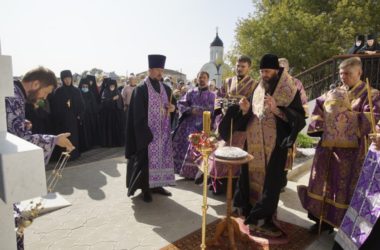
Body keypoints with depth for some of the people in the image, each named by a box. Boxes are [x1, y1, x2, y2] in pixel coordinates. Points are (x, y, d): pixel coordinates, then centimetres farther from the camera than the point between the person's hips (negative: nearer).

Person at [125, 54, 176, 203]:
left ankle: (156, 185, 24)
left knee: (161, 156, 10)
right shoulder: (141, 89, -9)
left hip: (163, 131, 7)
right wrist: (144, 132, -18)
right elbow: (137, 114, -12)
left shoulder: (166, 88, 10)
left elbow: (173, 103, 20)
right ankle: (145, 188, 12)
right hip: (147, 132, -6)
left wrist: (173, 107, -4)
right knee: (146, 158, 0)